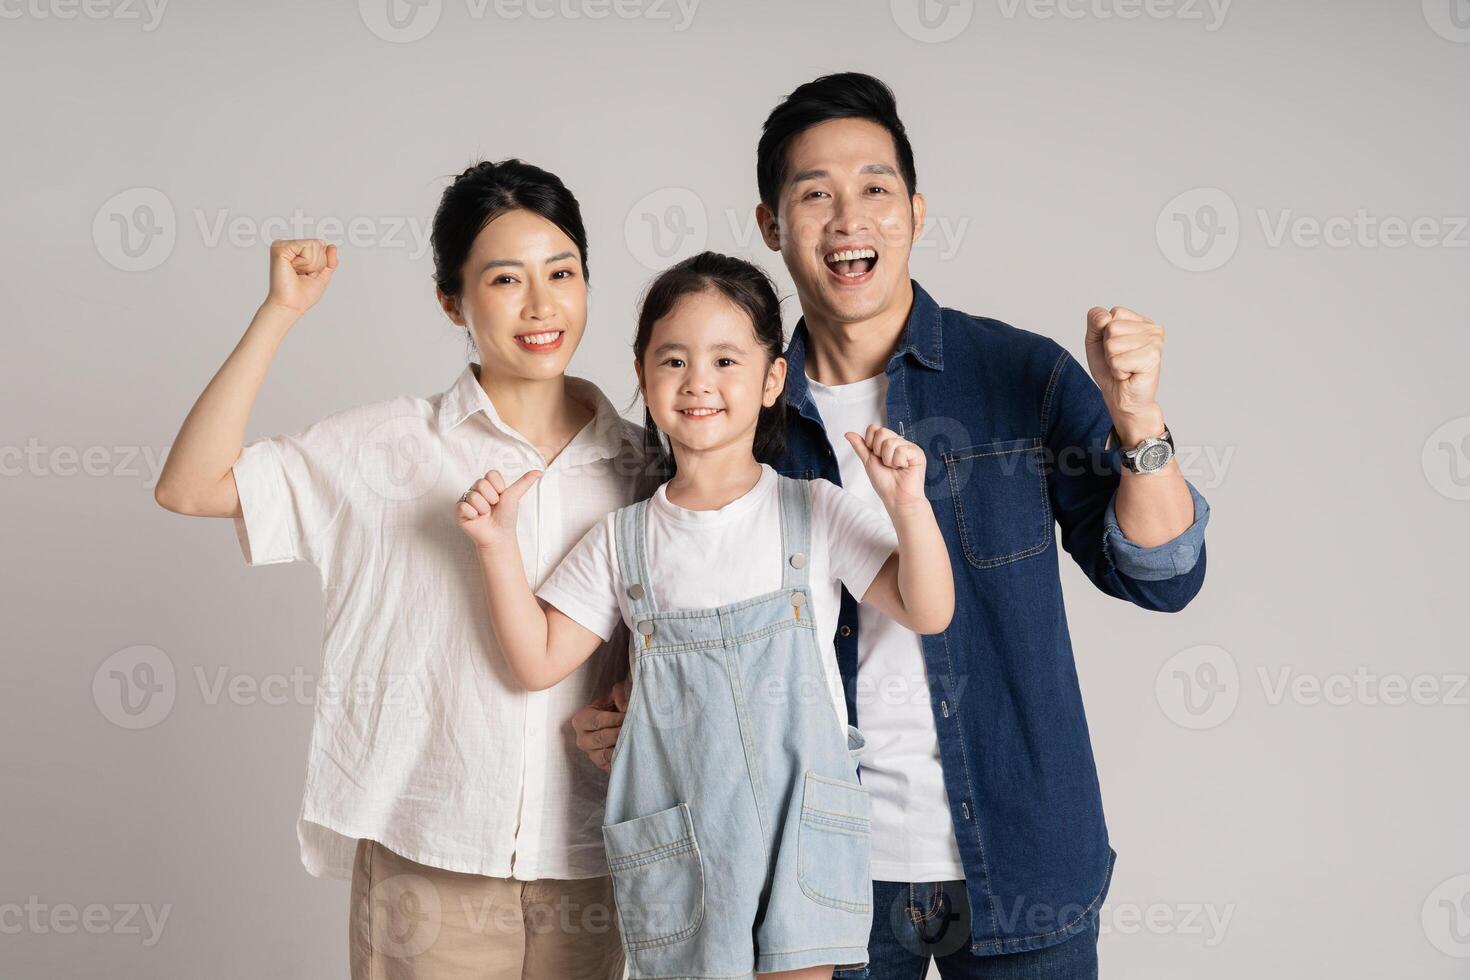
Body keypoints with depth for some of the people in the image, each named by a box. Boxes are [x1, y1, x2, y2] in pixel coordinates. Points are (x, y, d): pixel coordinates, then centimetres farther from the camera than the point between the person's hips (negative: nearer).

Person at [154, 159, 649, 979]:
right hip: (426, 857, -2)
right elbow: (192, 487, -10)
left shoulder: (641, 464, 4)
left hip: (585, 861, 3)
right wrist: (281, 311, -12)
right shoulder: (389, 448, -3)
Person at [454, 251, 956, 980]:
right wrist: (498, 547, -5)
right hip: (677, 843, 1)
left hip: (798, 827, -1)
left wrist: (908, 504, -18)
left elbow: (927, 613, -4)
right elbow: (538, 662, 5)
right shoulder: (623, 542, 5)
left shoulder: (816, 512, 1)